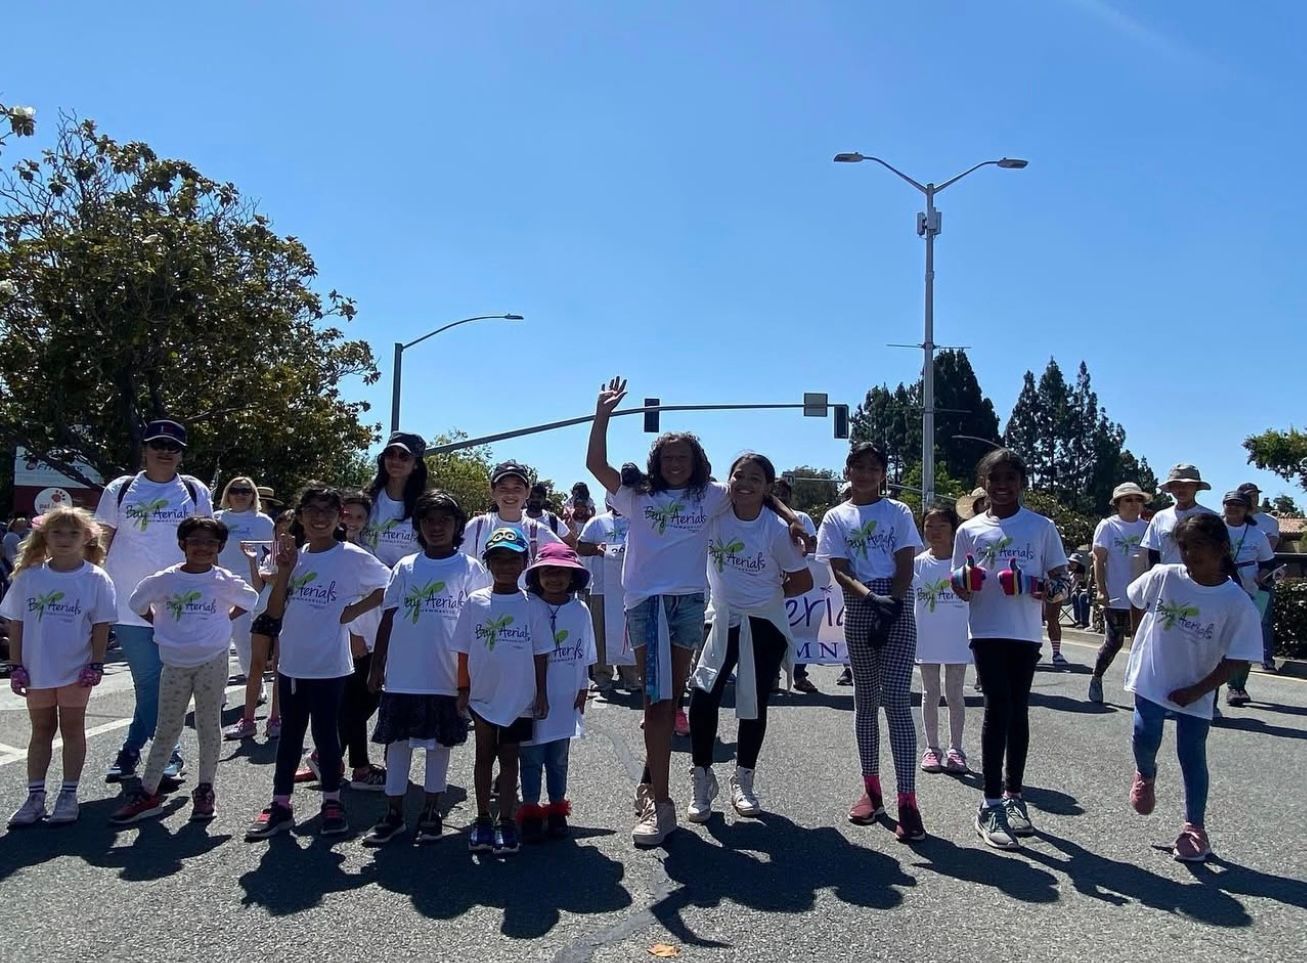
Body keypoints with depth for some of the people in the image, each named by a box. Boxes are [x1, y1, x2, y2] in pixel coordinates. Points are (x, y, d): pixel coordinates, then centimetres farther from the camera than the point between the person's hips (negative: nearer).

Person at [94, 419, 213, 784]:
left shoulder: (195, 492, 5)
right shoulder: (120, 490, 5)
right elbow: (101, 541, 8)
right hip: (128, 602, 0)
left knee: (159, 682, 4)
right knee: (150, 681, 2)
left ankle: (131, 751, 19)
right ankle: (167, 754, 13)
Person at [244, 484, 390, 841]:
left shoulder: (352, 556, -8)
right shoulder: (294, 556, 6)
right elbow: (274, 611, 4)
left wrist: (354, 610, -10)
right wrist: (284, 570, -8)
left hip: (328, 664, -5)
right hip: (291, 661, 5)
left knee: (325, 732, 5)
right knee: (290, 734, 14)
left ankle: (332, 802, 21)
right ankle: (280, 805, 24)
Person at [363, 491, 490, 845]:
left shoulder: (470, 569, -1)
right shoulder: (405, 568, 6)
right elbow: (388, 619, 8)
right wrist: (376, 666, 6)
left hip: (446, 676, -2)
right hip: (402, 674, 2)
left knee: (440, 741, 9)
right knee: (397, 739, 9)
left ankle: (431, 812, 23)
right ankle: (393, 813, 21)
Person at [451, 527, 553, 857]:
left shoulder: (531, 605, -4)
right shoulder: (475, 602, -2)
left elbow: (540, 653, -1)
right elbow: (463, 651, 3)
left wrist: (542, 693, -2)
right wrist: (463, 689, 2)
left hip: (520, 697, -1)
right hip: (483, 694, 1)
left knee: (508, 757, 9)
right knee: (484, 755, 12)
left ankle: (506, 821, 17)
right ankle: (482, 819, 24)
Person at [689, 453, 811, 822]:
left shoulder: (777, 530, -15)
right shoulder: (714, 513, -9)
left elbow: (803, 582, -5)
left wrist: (767, 595, -2)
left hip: (764, 626, -1)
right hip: (722, 621, 1)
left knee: (754, 706, 8)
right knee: (703, 696, -11)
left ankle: (743, 781, 28)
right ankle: (701, 780, 5)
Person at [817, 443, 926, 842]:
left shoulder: (898, 512, 5)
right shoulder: (836, 518, 7)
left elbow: (905, 566, -2)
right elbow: (839, 572, -2)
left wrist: (890, 607, -16)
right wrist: (871, 597, -19)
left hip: (898, 611, -2)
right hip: (858, 612, 2)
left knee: (896, 700, -10)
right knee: (866, 700, 9)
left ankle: (907, 800, -10)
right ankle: (871, 789, 20)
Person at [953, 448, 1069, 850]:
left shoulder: (1041, 527, 3)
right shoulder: (970, 530, 4)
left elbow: (1062, 582, 4)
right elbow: (962, 589, 8)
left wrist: (1049, 590, -18)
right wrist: (964, 585, -16)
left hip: (1027, 633, 1)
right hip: (987, 631, -1)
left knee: (1017, 711, 11)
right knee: (998, 707, -8)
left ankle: (1012, 795, 25)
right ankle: (991, 805, -1)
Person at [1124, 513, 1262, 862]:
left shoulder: (1237, 603, -16)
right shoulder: (1163, 577, -11)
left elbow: (1236, 659, -12)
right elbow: (1136, 599, 10)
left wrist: (1197, 690, -13)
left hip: (1196, 693, -1)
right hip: (1151, 679, 1)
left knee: (1192, 757, 6)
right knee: (1145, 739, -5)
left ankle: (1195, 827, 23)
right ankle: (1145, 775, 31)